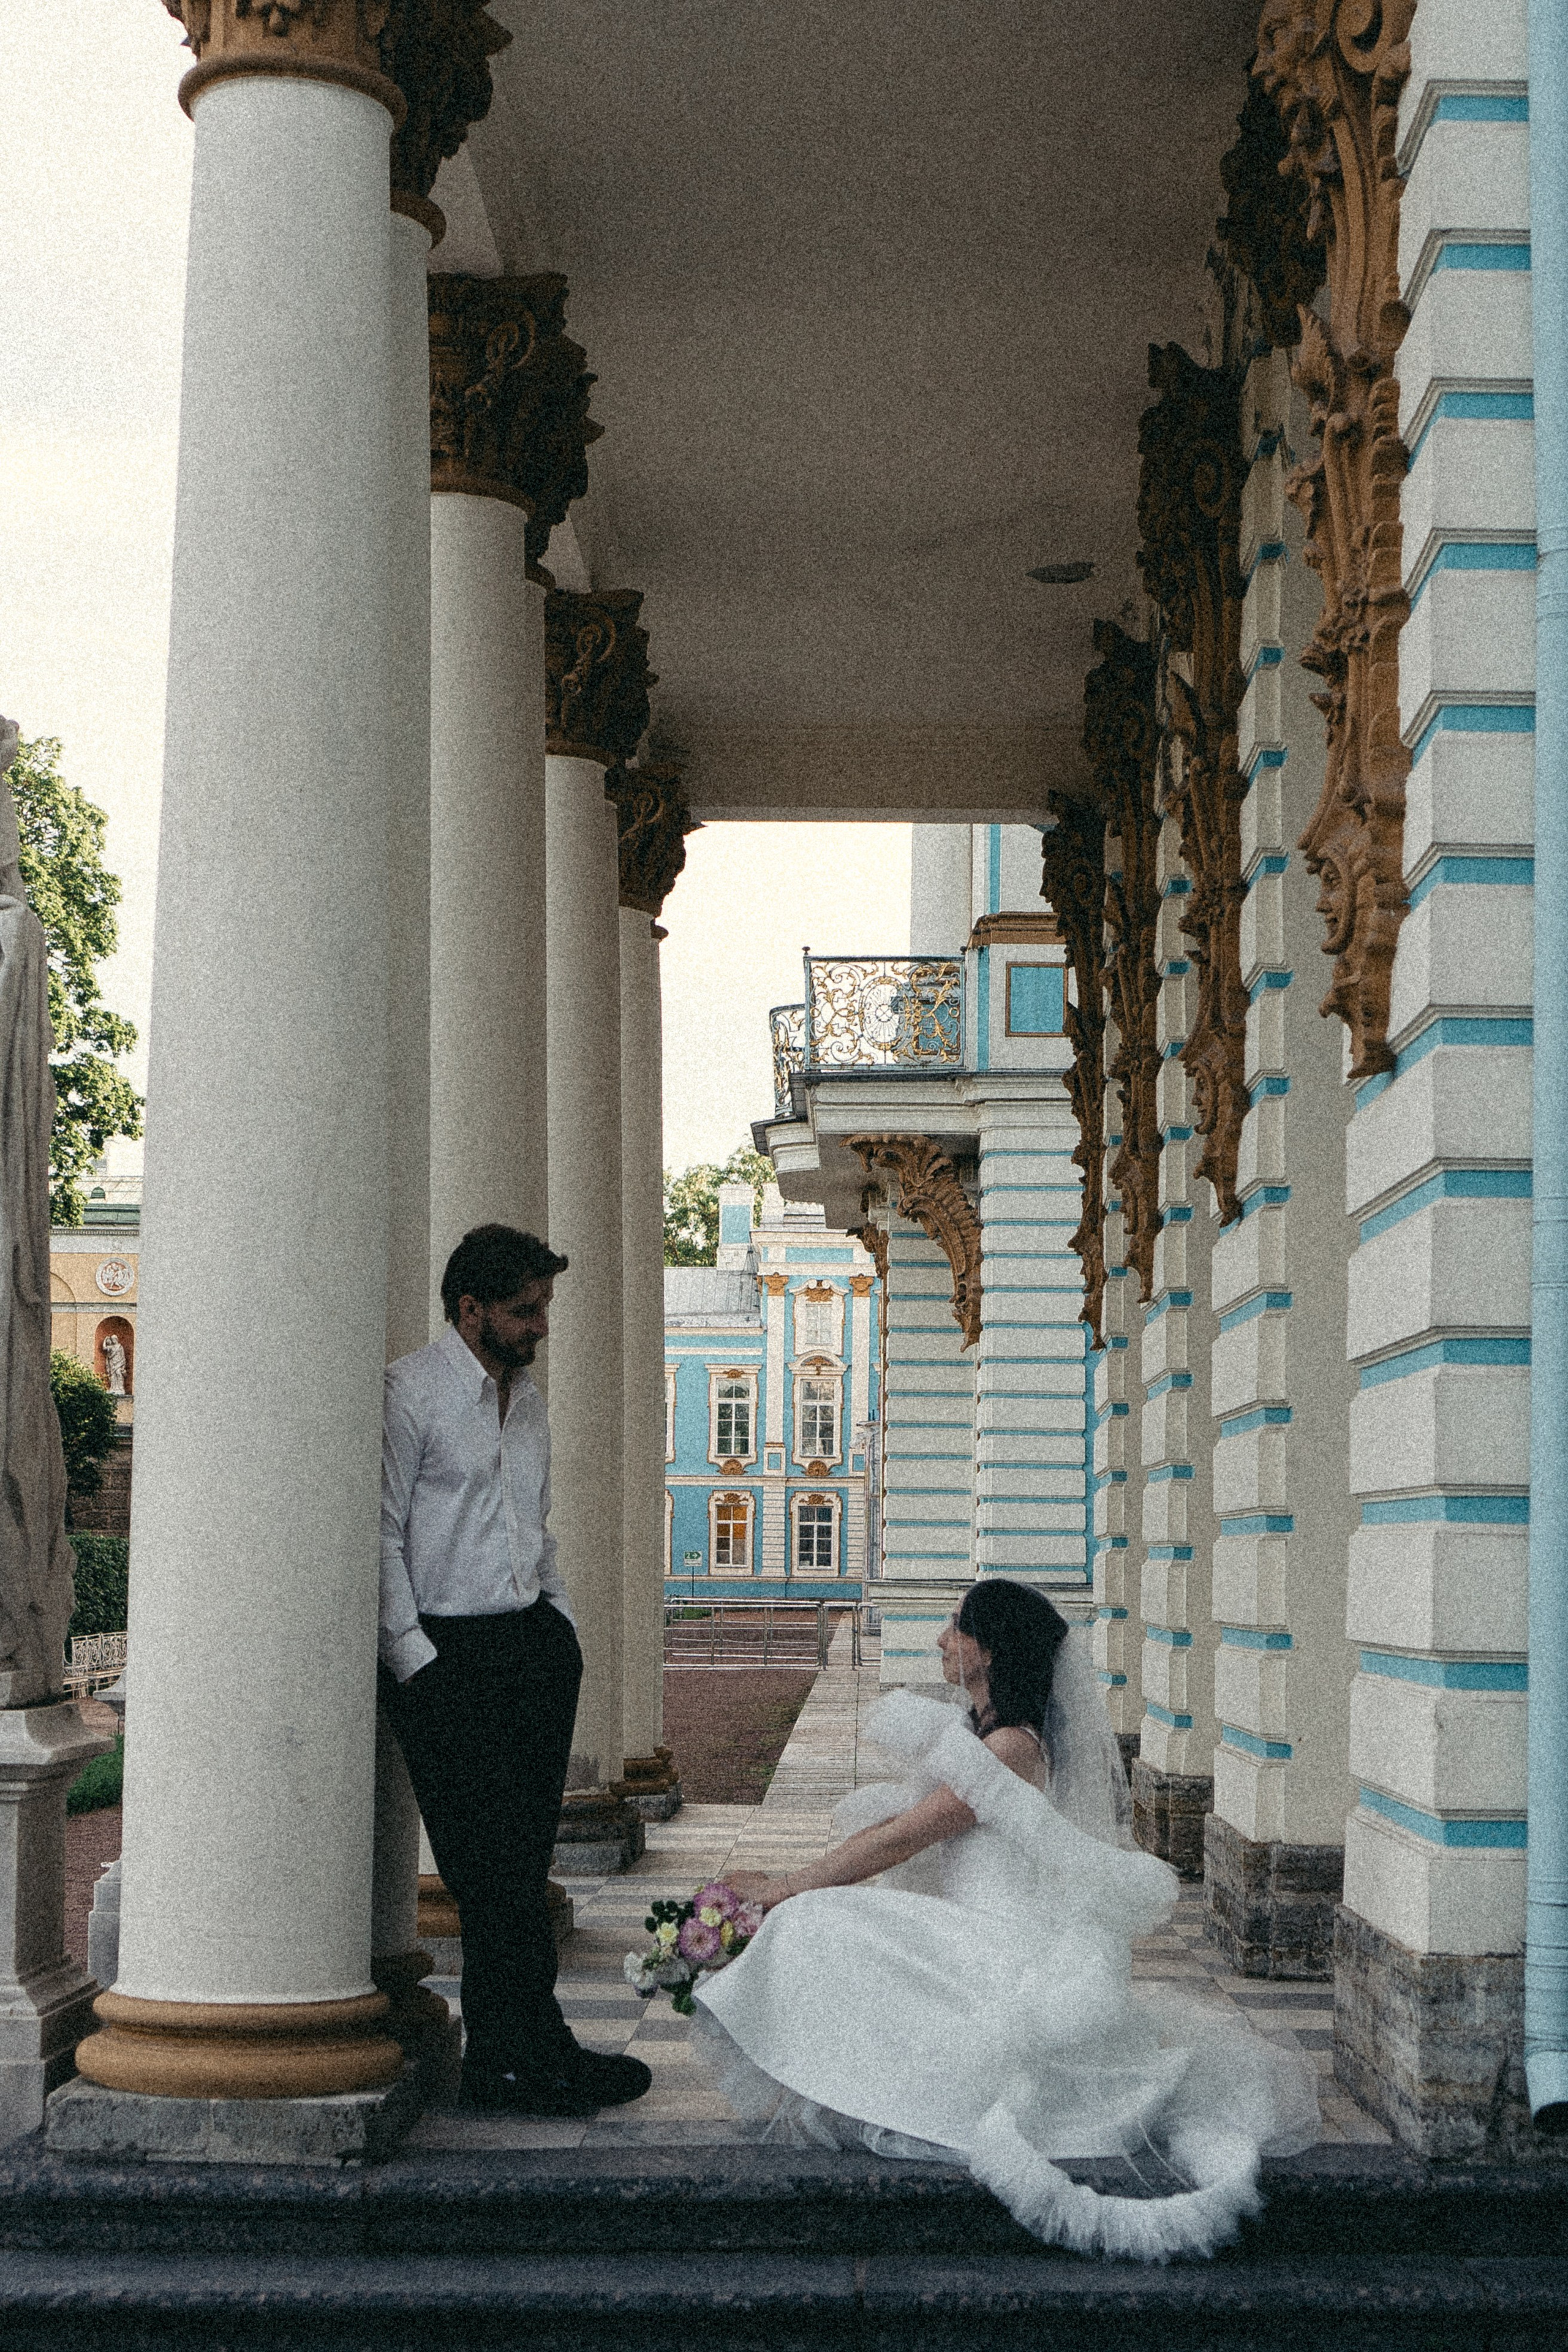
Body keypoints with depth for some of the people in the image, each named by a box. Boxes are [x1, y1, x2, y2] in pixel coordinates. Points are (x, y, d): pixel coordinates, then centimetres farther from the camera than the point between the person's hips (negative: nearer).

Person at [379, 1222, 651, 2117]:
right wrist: (416, 1662, -13)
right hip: (446, 1652, -7)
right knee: (495, 1864, -8)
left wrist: (563, 1628, 16)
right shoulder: (409, 1392, -7)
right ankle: (536, 2055, -4)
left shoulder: (528, 1396, 18)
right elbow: (381, 1537, -10)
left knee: (522, 1862, 5)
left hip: (534, 1641, 7)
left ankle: (501, 2059, 9)